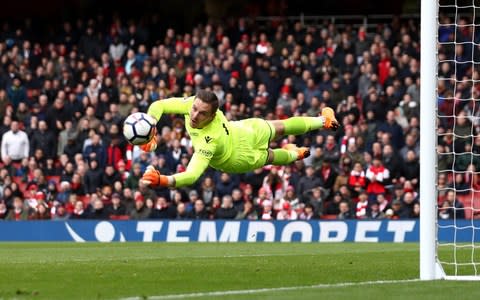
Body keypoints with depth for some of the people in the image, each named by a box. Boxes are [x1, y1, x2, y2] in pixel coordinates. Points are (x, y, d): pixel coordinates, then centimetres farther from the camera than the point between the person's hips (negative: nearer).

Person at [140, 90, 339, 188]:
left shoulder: (209, 141, -52)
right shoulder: (194, 104, -37)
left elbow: (192, 176, -62)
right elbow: (158, 106, -28)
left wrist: (162, 181, -78)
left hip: (244, 160, -5)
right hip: (247, 130, 5)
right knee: (280, 127, 33)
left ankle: (294, 155, 69)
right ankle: (323, 120, 61)